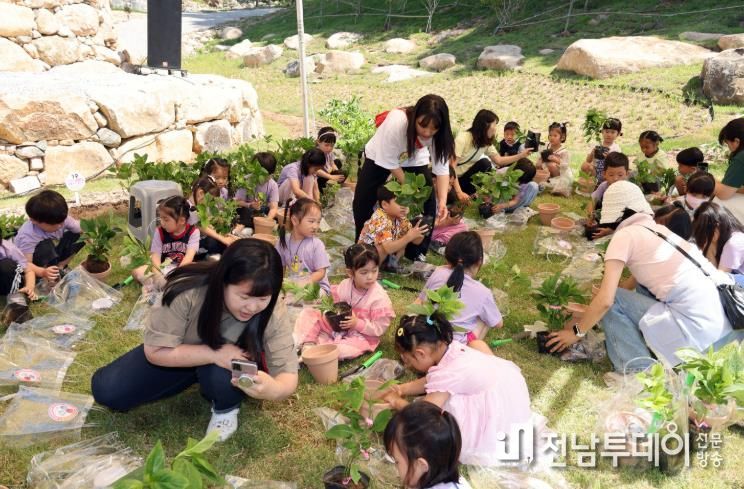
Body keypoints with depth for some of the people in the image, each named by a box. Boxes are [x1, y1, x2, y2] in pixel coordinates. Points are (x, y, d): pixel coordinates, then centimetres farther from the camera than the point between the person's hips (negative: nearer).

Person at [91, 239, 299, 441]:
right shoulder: (187, 291, -34)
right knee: (106, 390, -11)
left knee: (219, 373, -35)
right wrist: (213, 353, -37)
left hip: (226, 362, -1)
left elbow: (288, 375, -28)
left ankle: (227, 408, 0)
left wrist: (274, 389, -53)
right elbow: (155, 350, -25)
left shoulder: (272, 312, -30)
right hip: (181, 356, 1)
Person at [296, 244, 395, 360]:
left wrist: (358, 324, -28)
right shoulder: (344, 285, -8)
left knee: (343, 350, -38)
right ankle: (308, 344, -16)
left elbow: (380, 328, -19)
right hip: (337, 328, 6)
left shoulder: (380, 297, -21)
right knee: (308, 313, -2)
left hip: (361, 336, -5)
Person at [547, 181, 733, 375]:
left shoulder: (624, 235, -5)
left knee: (613, 300, 2)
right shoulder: (658, 228, 18)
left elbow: (605, 300, -11)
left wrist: (577, 331, 5)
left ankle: (637, 373, -1)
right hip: (720, 320, 8)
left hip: (695, 329, -8)